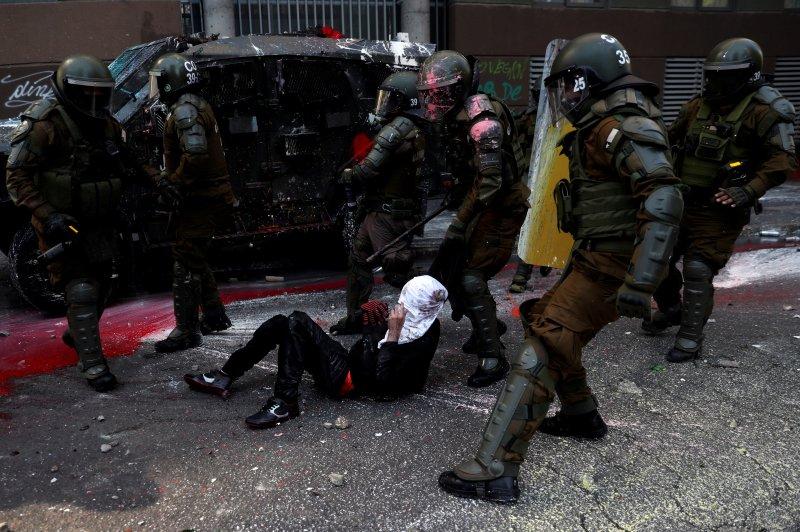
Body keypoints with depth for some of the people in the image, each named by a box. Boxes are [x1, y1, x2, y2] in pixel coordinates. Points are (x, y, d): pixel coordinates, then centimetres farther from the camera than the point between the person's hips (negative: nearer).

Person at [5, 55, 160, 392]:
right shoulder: (47, 126, -18)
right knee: (81, 291, -9)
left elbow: (124, 165, 17)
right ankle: (92, 365, -3)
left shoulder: (107, 125, 4)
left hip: (99, 223, 7)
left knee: (101, 283, 18)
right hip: (63, 225, -7)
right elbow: (16, 177, -18)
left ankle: (76, 335, 43)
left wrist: (154, 179, 0)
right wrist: (49, 217, -26)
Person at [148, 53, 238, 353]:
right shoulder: (198, 106, 18)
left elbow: (196, 155, -29)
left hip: (200, 201, -11)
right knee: (196, 259, 19)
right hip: (210, 195, 11)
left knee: (186, 264, -7)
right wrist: (170, 180, 15)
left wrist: (175, 184, -18)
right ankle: (214, 317, 29)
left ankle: (187, 331, -3)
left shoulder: (185, 111, -16)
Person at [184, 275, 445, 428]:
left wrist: (392, 334, -28)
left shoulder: (420, 343, -19)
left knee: (298, 323, -24)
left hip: (348, 380, -10)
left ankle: (285, 403, -22)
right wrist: (374, 323, -3)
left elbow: (383, 380, -28)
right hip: (349, 361, 10)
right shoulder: (417, 323, 8)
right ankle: (225, 376, 9)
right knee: (280, 323, 3)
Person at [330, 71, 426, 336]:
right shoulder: (416, 131, 13)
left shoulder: (397, 128, -16)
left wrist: (347, 175, -1)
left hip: (388, 214, -10)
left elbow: (368, 170, -20)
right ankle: (355, 318, 25)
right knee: (358, 259, 16)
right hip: (378, 210, 10)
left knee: (396, 270, -6)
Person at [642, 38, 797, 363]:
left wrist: (749, 191, -25)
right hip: (682, 202, 7)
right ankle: (670, 310, 38)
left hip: (720, 210, -7)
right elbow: (670, 139, 22)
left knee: (698, 270, -12)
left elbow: (783, 160, -15)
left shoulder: (764, 111, -10)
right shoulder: (698, 106, 8)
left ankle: (690, 340, 0)